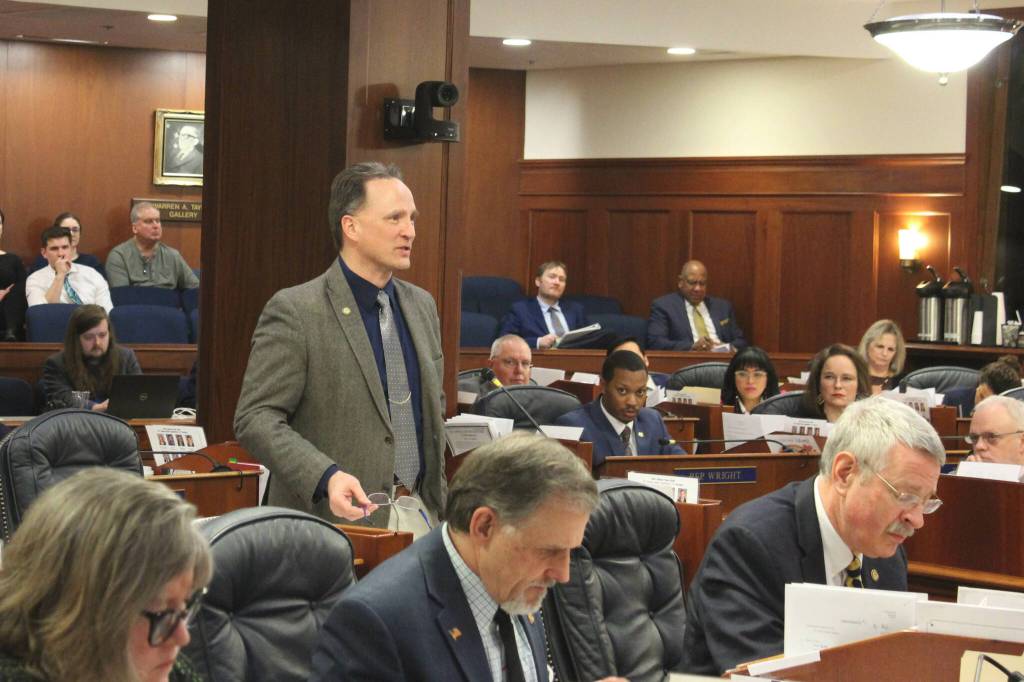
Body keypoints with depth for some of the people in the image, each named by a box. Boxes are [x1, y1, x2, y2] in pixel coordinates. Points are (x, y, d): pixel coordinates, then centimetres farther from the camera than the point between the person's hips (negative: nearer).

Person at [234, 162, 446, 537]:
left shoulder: (422, 305, 12)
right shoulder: (294, 311, -9)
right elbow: (255, 418, -13)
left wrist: (437, 498, 14)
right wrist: (325, 477, -25)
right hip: (336, 519, -6)